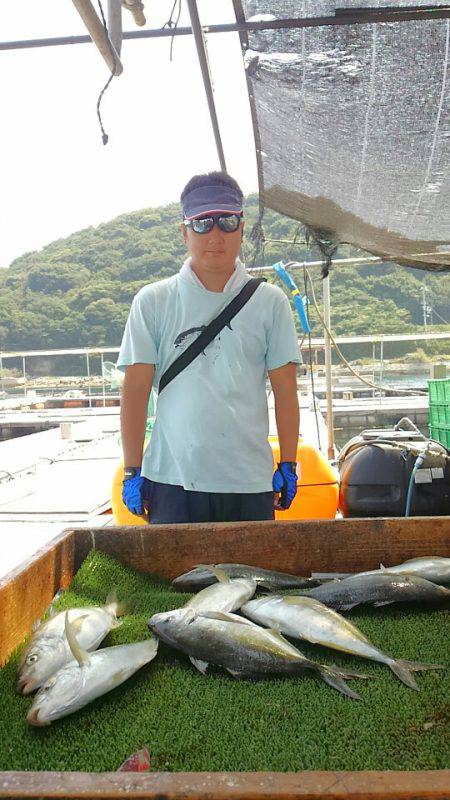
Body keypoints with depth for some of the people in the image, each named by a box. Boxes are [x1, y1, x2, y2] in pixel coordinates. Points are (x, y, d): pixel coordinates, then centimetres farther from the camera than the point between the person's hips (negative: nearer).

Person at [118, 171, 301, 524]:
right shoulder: (153, 301, 3)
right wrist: (132, 471, -1)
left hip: (250, 482, 1)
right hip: (172, 480, 0)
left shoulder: (270, 302, 5)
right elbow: (136, 389, 1)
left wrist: (288, 466, 4)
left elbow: (285, 389, 6)